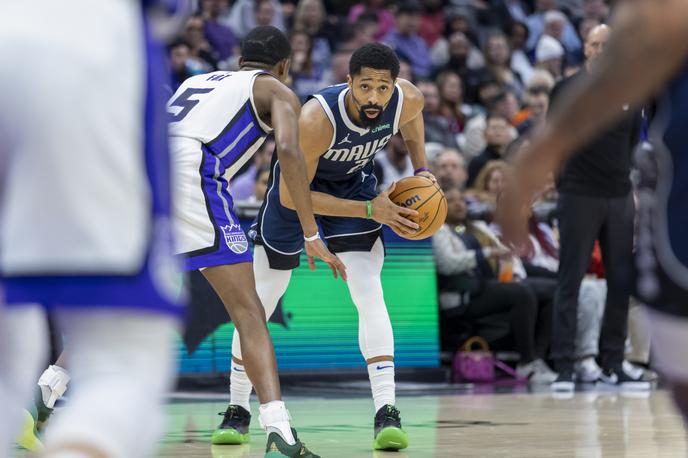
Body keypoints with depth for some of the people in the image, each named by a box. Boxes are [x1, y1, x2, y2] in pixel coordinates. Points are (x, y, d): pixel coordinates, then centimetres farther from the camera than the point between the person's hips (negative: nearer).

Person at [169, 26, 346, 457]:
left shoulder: (196, 81, 37)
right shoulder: (278, 91, 19)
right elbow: (288, 151, -1)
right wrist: (312, 236, 1)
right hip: (189, 174, -5)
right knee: (249, 313, -4)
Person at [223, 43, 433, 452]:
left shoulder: (408, 100, -26)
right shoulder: (316, 120, -40)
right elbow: (292, 196, -30)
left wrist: (421, 168, -6)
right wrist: (368, 210, -33)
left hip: (355, 184, 2)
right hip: (298, 190, -2)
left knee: (370, 295, -17)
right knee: (259, 303, 5)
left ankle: (387, 412, -20)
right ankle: (238, 410, 22)